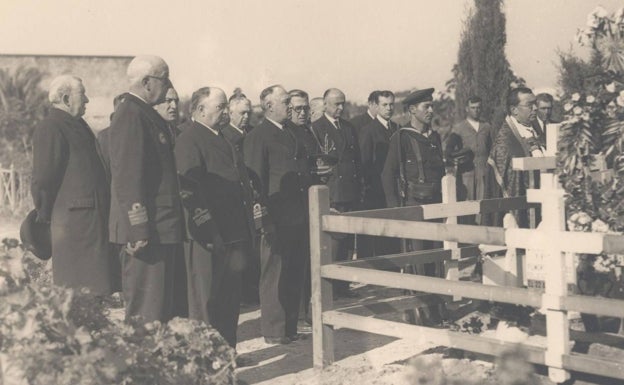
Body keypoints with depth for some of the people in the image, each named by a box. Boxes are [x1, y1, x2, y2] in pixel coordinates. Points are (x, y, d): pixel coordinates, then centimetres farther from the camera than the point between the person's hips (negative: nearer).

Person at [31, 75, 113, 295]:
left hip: (93, 215, 9)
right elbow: (43, 177, -13)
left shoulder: (77, 125, 18)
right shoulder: (49, 129, -12)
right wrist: (44, 215, -8)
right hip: (73, 218, -9)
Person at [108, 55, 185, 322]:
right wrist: (138, 231, -23)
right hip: (147, 233, -10)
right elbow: (127, 177, -20)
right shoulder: (130, 115, -14)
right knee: (147, 313, -7)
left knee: (160, 309, 14)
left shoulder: (144, 113, 18)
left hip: (159, 230, 10)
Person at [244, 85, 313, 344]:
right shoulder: (257, 137, -6)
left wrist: (310, 210, 17)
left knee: (295, 275, 12)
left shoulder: (293, 133, 18)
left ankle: (290, 327, 22)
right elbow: (255, 180, -10)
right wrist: (263, 216, -15)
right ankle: (273, 331, 8)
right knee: (274, 276, 0)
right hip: (277, 218, -7)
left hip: (299, 217, 8)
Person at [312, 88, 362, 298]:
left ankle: (341, 284, 15)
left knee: (346, 240, 8)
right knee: (334, 238, -10)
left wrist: (358, 188, 13)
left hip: (351, 192, 6)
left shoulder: (349, 128, 19)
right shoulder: (316, 128, -2)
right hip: (331, 193, -6)